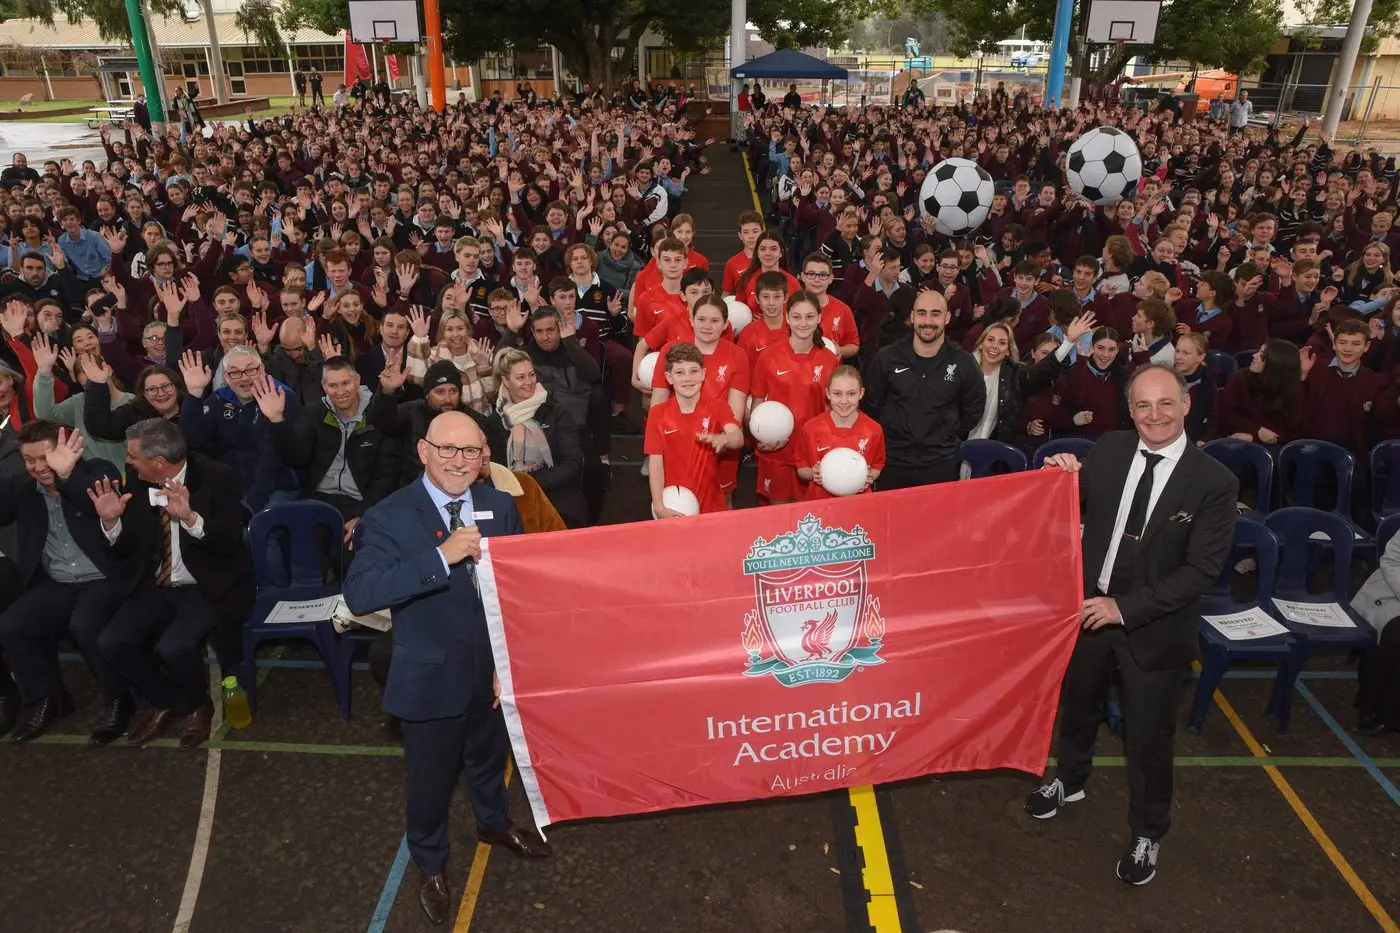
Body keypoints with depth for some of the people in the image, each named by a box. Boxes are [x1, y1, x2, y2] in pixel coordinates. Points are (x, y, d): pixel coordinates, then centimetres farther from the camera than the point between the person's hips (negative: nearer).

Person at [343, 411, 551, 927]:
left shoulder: (501, 507, -7)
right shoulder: (389, 518, -19)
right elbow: (358, 594, -32)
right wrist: (442, 556, -38)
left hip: (496, 669, 4)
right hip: (431, 678, -3)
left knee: (489, 757, 28)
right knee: (429, 779, 17)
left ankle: (493, 822, 59)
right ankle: (431, 864, 46)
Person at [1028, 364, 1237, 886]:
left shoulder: (1214, 483, -16)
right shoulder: (1109, 450, -7)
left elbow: (1202, 570, -17)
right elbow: (1072, 511, 4)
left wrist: (1125, 607, -22)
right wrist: (1063, 476, -17)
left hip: (1154, 625, -3)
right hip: (1088, 606, 4)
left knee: (1149, 735, 11)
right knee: (1078, 704, 24)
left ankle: (1147, 833, 36)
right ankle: (1069, 781, 53)